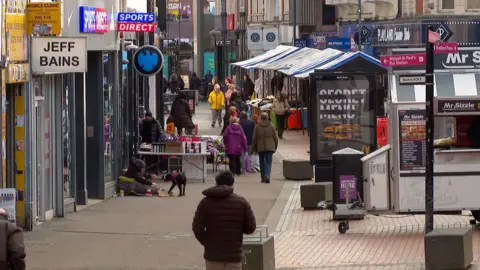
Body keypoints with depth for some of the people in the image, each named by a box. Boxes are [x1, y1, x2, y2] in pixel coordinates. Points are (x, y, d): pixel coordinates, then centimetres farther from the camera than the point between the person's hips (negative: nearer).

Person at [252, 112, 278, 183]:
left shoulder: (257, 127, -4)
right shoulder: (271, 126, -2)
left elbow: (254, 138, 0)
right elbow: (276, 137, 3)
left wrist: (254, 148, 10)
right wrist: (275, 147, 15)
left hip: (260, 148, 0)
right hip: (270, 147, 0)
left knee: (262, 163, 12)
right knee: (268, 162, 1)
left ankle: (263, 178, 16)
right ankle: (267, 176, -20)